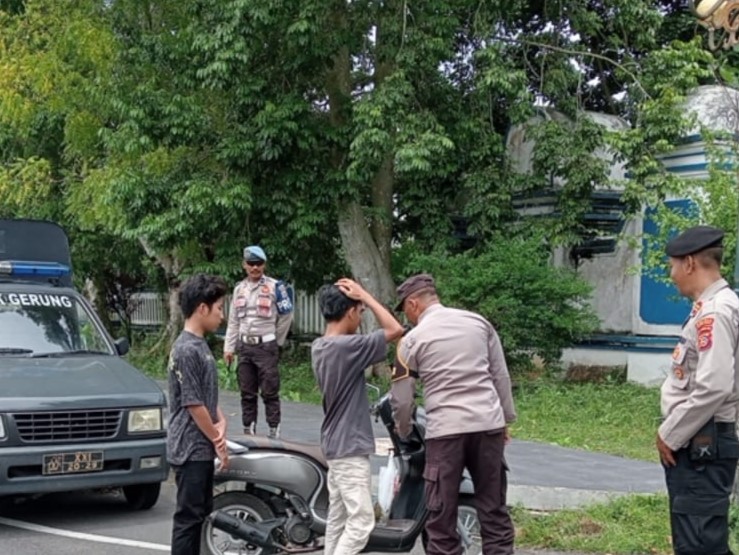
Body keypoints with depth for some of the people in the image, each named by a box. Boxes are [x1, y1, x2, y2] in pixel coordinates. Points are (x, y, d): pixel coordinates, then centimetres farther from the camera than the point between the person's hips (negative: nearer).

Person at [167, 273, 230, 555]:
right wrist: (218, 440, -11)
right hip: (190, 449, -10)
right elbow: (193, 404, -19)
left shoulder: (200, 345, 13)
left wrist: (221, 422, -2)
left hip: (201, 448, 10)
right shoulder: (187, 350, -18)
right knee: (189, 516, -4)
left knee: (201, 512, 16)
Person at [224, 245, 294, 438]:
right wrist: (229, 347, 9)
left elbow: (286, 316, 0)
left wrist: (276, 341, 5)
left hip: (266, 346, -5)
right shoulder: (239, 288, 10)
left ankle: (274, 432, -1)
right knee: (247, 393, 10)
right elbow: (233, 321, 13)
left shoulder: (275, 287, -5)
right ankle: (248, 432, 18)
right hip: (244, 346, 5)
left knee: (270, 392, -4)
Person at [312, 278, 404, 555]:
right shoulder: (346, 346, -22)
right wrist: (365, 296, -14)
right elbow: (395, 329, -20)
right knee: (360, 521, -8)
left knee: (338, 517, 13)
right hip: (350, 446, -10)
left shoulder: (319, 347, 7)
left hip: (335, 444, 10)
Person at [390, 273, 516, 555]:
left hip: (445, 430, -4)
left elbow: (402, 399, 5)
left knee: (442, 516, 4)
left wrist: (403, 433, 22)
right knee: (494, 510, 11)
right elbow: (501, 376, 13)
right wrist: (505, 419, 21)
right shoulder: (478, 322, 10)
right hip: (488, 425, 4)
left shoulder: (413, 339, 0)